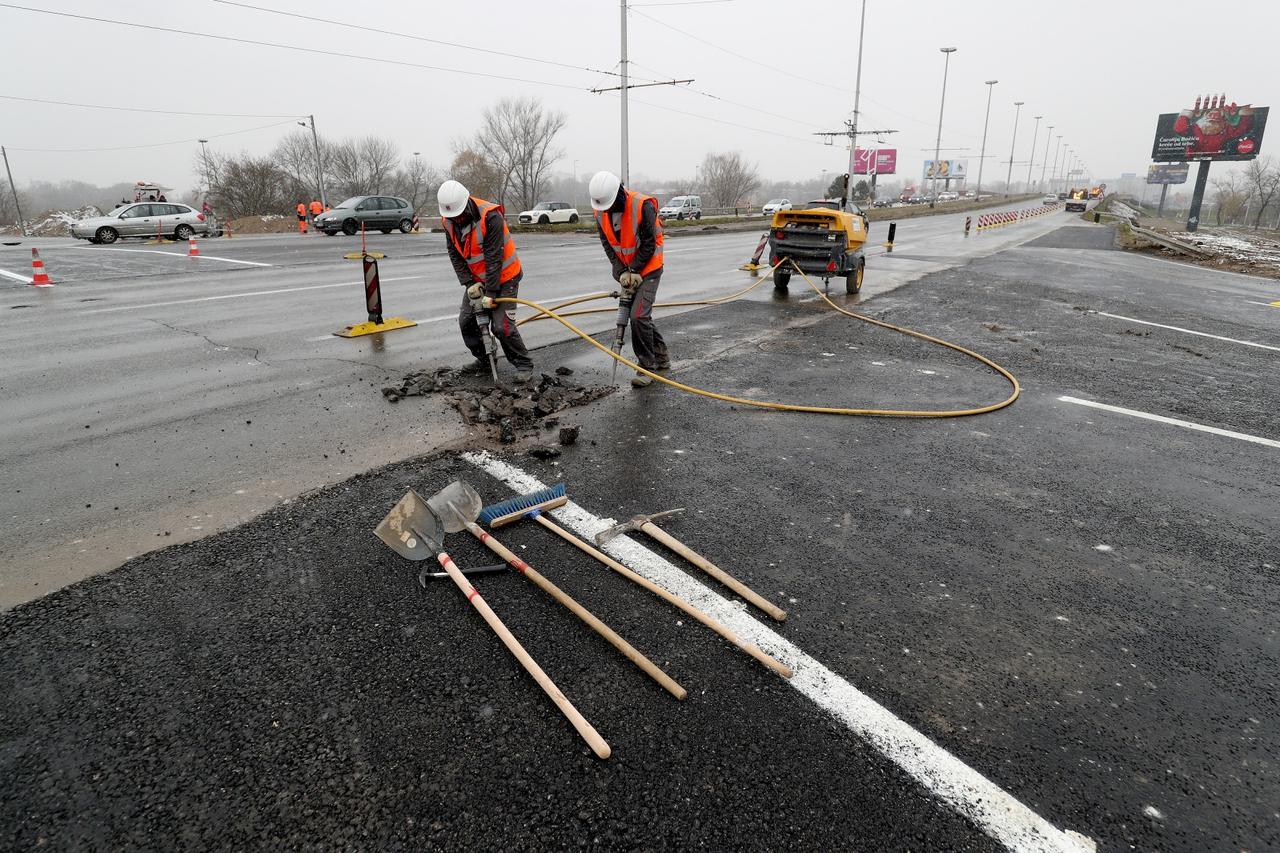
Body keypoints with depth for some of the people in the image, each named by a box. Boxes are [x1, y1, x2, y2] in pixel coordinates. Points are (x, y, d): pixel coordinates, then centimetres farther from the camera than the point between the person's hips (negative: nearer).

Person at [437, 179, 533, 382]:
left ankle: (524, 365, 1)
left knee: (501, 326, -15)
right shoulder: (448, 221, -6)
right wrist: (470, 284, -12)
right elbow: (455, 256, -2)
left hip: (504, 277, -7)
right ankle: (483, 359, 25)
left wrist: (490, 293, -23)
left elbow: (494, 258, -26)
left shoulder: (490, 217, -27)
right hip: (477, 279, 7)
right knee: (466, 320, 6)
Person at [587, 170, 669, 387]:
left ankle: (647, 366, -3)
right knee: (640, 315, 13)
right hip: (626, 270, 7)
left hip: (648, 269, -7)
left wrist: (635, 272, -18)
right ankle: (661, 356, 31)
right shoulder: (600, 211, -5)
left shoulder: (643, 206, -24)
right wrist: (622, 272, -11)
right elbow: (607, 244, -1)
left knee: (639, 316, -15)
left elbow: (649, 244, -19)